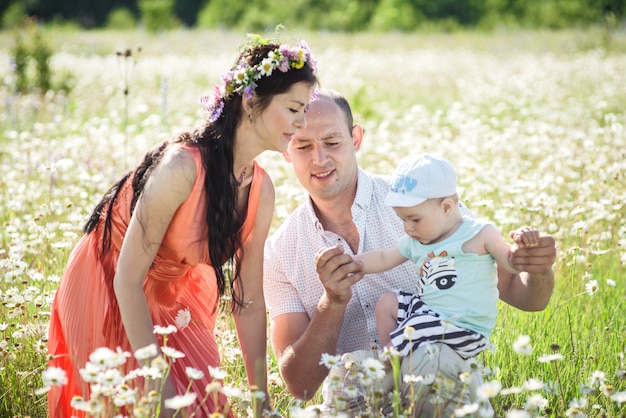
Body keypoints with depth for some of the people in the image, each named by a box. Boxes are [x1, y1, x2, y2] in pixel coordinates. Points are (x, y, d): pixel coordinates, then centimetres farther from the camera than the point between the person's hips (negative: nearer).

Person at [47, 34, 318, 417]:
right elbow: (127, 281, -29)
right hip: (106, 295, -6)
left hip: (171, 298, 6)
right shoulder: (182, 166, -32)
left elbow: (249, 302, -4)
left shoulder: (261, 191, -10)